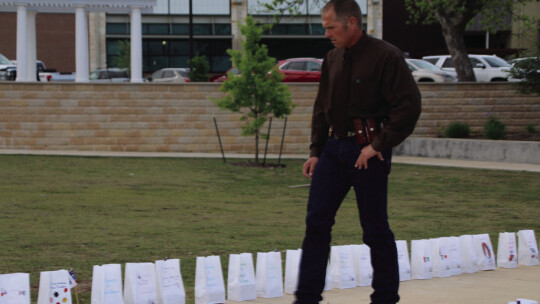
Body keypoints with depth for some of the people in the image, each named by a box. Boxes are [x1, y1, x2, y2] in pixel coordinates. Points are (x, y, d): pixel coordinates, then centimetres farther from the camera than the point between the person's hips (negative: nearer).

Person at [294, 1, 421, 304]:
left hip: (367, 152, -7)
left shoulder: (386, 56, -12)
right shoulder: (333, 59, 10)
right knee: (317, 221, 3)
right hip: (334, 147, 7)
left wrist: (379, 145, -16)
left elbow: (409, 106, -16)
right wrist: (316, 151, 12)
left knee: (375, 228, 1)